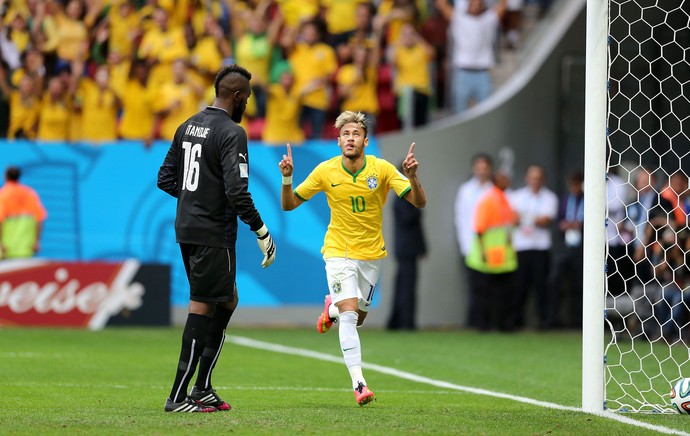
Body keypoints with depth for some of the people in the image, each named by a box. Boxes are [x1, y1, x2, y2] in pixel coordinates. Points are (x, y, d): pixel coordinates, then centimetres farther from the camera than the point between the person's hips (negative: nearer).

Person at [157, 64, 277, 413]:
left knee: (227, 300, 19)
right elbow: (237, 191, -22)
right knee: (202, 308, -3)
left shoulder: (188, 126, 11)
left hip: (186, 228, 9)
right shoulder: (231, 133, -15)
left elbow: (166, 178, 15)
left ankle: (202, 387, 17)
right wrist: (262, 233, -15)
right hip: (213, 233, -9)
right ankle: (178, 397, -2)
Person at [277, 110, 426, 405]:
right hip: (338, 251, -2)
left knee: (357, 318, 14)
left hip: (371, 254, 2)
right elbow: (289, 204, -1)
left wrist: (412, 177, -33)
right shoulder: (325, 171, -9)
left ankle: (332, 307, 49)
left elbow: (419, 203, -14)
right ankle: (358, 383, -19)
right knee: (349, 315, -19)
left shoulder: (382, 169, -10)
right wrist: (287, 179, -20)